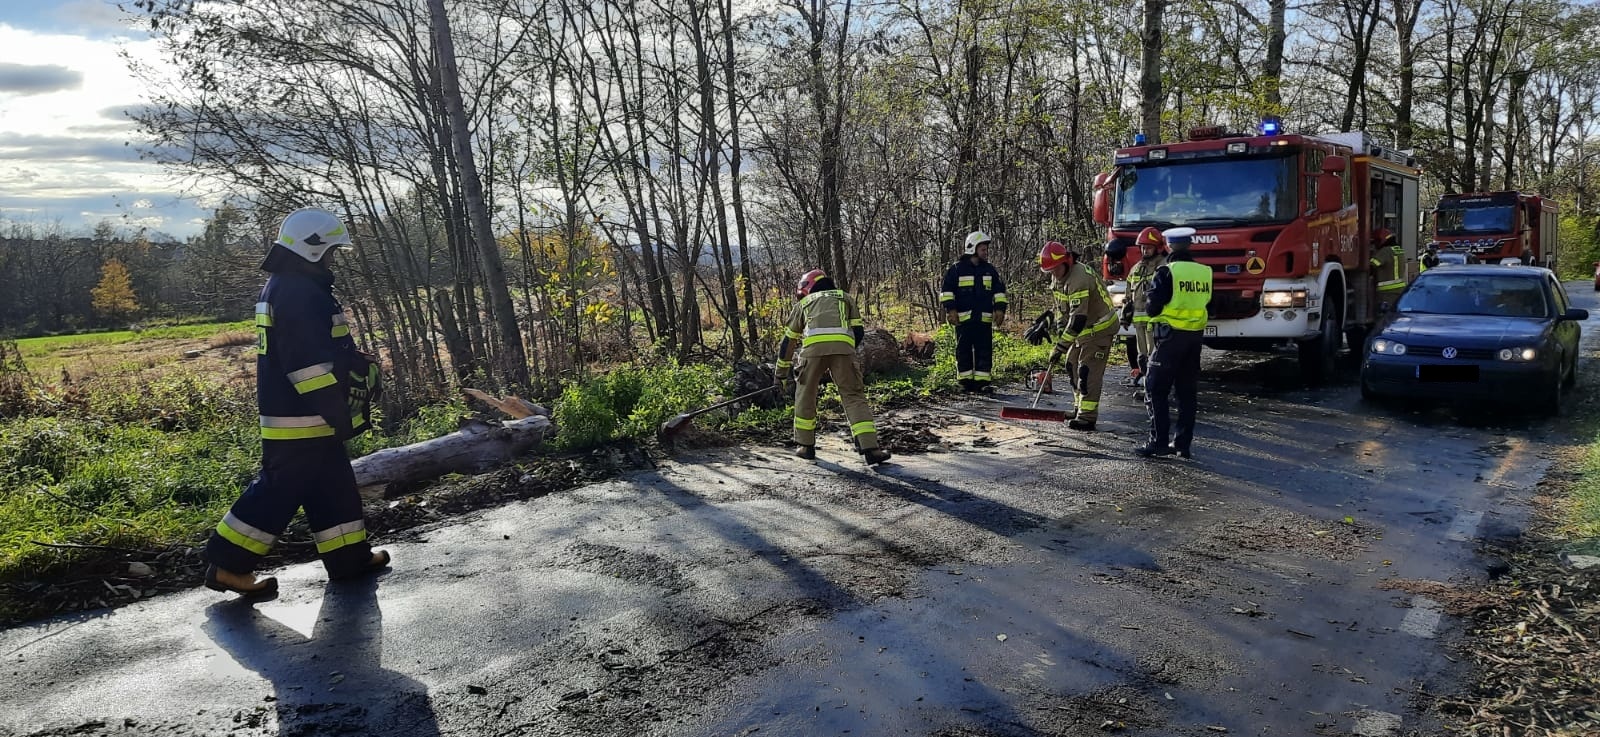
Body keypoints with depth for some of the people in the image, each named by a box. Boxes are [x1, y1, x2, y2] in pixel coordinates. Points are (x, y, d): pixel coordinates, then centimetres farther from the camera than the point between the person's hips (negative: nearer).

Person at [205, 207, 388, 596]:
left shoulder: (283, 286, 16)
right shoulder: (300, 293, -19)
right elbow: (310, 362, -24)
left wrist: (360, 364, 22)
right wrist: (339, 411, -21)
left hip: (294, 413, 11)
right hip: (301, 418, -11)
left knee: (333, 485, 15)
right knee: (281, 490, -4)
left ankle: (349, 555, 22)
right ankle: (229, 563, 3)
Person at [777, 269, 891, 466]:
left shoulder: (804, 303, 34)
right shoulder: (845, 297, 35)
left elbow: (789, 340, 36)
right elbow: (858, 332, 26)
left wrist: (782, 372, 44)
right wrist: (847, 354, 39)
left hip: (813, 346, 0)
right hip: (843, 346, 0)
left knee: (805, 394, 18)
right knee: (854, 396, 4)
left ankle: (805, 445, 25)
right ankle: (870, 448, -7)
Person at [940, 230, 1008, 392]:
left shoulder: (990, 269, 13)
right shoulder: (956, 269, 0)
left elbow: (999, 290, 16)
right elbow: (947, 290, 0)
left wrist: (1000, 309, 6)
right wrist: (950, 309, -9)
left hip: (984, 318, 3)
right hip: (963, 318, -3)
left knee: (985, 351, 0)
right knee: (964, 351, 1)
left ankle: (982, 381, 3)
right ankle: (966, 381, 8)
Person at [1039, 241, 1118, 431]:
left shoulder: (1078, 280, -30)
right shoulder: (1059, 275, 1)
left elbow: (1078, 319, -34)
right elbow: (1064, 307, 17)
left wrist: (1060, 346, -32)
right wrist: (1061, 332, 8)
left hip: (1100, 328, -10)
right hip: (1084, 328, 10)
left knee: (1089, 372, -13)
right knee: (1072, 364, 14)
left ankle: (1087, 418, -13)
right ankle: (1082, 408, 24)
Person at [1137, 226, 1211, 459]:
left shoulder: (1166, 272, -13)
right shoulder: (1204, 272, 5)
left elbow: (1152, 307, -13)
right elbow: (1205, 302, 17)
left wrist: (1149, 298, 7)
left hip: (1171, 337, -6)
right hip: (1196, 336, 6)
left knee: (1156, 389, 0)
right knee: (1187, 392, 11)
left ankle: (1159, 442, -5)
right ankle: (1184, 444, 13)